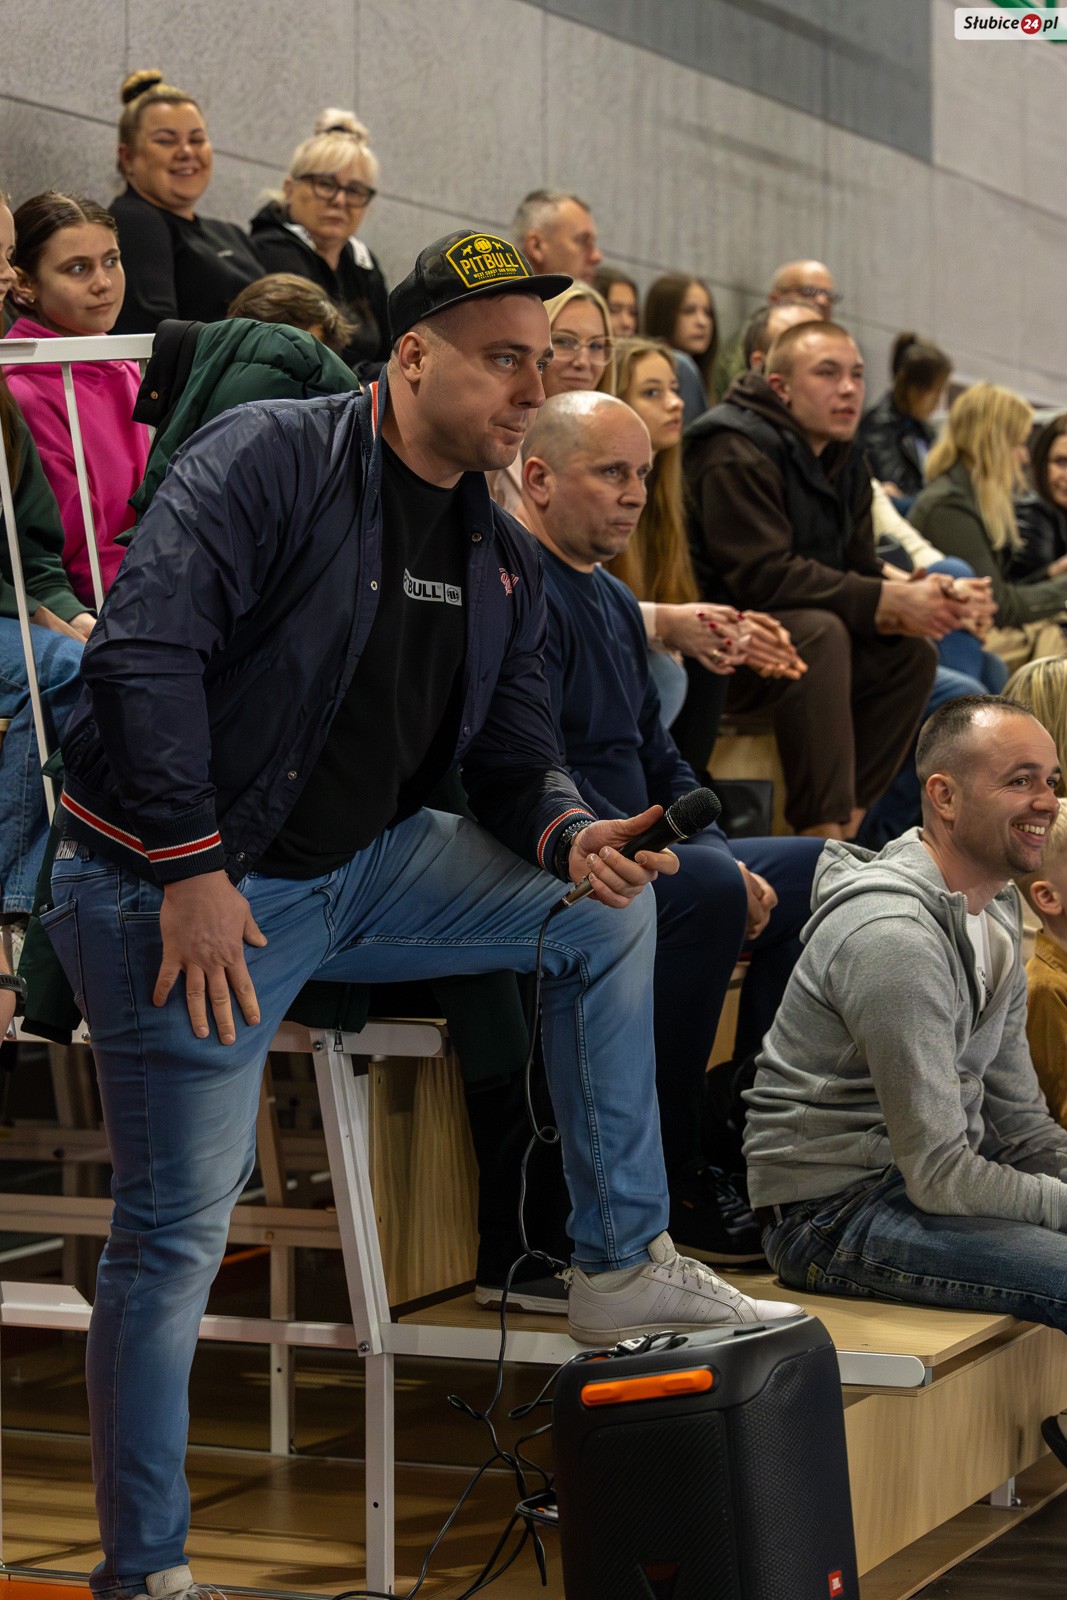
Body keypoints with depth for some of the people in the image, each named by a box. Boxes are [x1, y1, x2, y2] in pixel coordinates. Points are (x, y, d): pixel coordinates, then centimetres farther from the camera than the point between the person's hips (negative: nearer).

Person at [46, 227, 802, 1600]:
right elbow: (145, 648, -23)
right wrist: (194, 872, -25)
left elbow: (512, 760, 12)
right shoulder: (269, 457, -14)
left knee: (607, 913, 0)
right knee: (175, 1235, -6)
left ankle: (622, 1266, 7)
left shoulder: (501, 558, 10)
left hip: (365, 869, 7)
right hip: (183, 889, -7)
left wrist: (573, 834, -12)